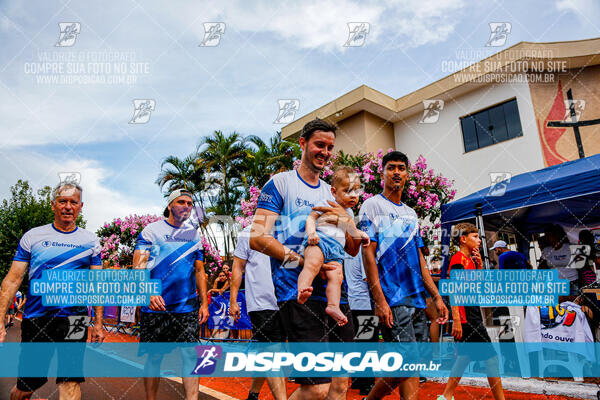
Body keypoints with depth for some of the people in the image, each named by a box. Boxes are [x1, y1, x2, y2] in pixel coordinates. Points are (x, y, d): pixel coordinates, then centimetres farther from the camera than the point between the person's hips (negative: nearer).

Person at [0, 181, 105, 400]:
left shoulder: (90, 241, 6)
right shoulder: (33, 236, 4)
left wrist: (98, 322, 3)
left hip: (74, 318, 0)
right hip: (35, 319, 0)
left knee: (71, 382, -7)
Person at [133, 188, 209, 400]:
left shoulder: (194, 234, 12)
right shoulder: (152, 230, 2)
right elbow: (138, 266, -6)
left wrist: (204, 303, 8)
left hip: (187, 307, 2)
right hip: (154, 306, -2)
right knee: (154, 357, 6)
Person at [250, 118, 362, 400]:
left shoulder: (332, 194, 17)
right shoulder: (281, 183, 0)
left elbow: (353, 250, 16)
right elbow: (257, 238, -10)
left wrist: (346, 222, -5)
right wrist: (303, 261, -20)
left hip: (333, 292, 7)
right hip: (298, 292, -7)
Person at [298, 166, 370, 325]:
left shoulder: (349, 212, 32)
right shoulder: (326, 204, 10)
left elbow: (351, 229, 49)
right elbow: (311, 217, 1)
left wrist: (360, 234, 30)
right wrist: (311, 232, -17)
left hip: (337, 249, 6)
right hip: (320, 240, -6)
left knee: (336, 276, -15)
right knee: (313, 264, -34)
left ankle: (333, 306, -19)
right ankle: (302, 290, -47)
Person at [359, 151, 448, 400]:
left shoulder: (411, 213, 19)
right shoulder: (372, 206, -2)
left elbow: (419, 259, 19)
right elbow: (368, 254, -10)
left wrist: (436, 297, 14)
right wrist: (379, 300, -16)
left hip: (416, 299, 7)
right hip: (392, 299, -7)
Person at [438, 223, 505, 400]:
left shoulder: (470, 260, 17)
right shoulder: (458, 259, -11)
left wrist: (480, 265, 7)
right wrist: (456, 320, -23)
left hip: (473, 317, 10)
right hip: (466, 317, -10)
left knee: (467, 356, 15)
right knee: (491, 357, -6)